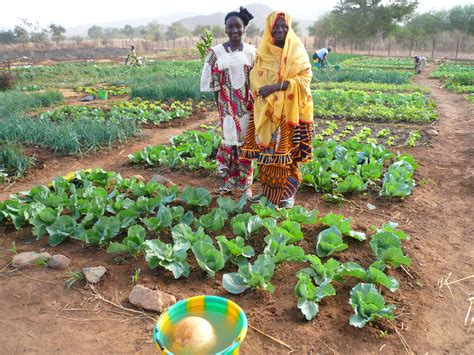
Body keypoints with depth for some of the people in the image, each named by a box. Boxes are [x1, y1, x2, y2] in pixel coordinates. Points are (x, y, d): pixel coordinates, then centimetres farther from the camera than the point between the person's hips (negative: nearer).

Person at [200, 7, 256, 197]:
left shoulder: (251, 51, 2)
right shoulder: (216, 52, -1)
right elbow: (214, 81, 0)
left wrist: (255, 103, -1)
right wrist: (219, 104, -2)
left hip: (247, 103, 1)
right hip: (227, 104, -1)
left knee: (246, 140, 6)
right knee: (229, 139, 5)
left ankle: (245, 183, 17)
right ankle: (229, 181, 20)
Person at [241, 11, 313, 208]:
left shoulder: (297, 50, 0)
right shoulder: (263, 51, 8)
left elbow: (305, 77, -9)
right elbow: (255, 77, 3)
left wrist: (276, 86, -19)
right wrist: (264, 91, -18)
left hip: (290, 111, -2)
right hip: (266, 111, 3)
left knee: (287, 151, 0)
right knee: (266, 150, 5)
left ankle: (287, 193, 14)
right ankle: (269, 190, 20)